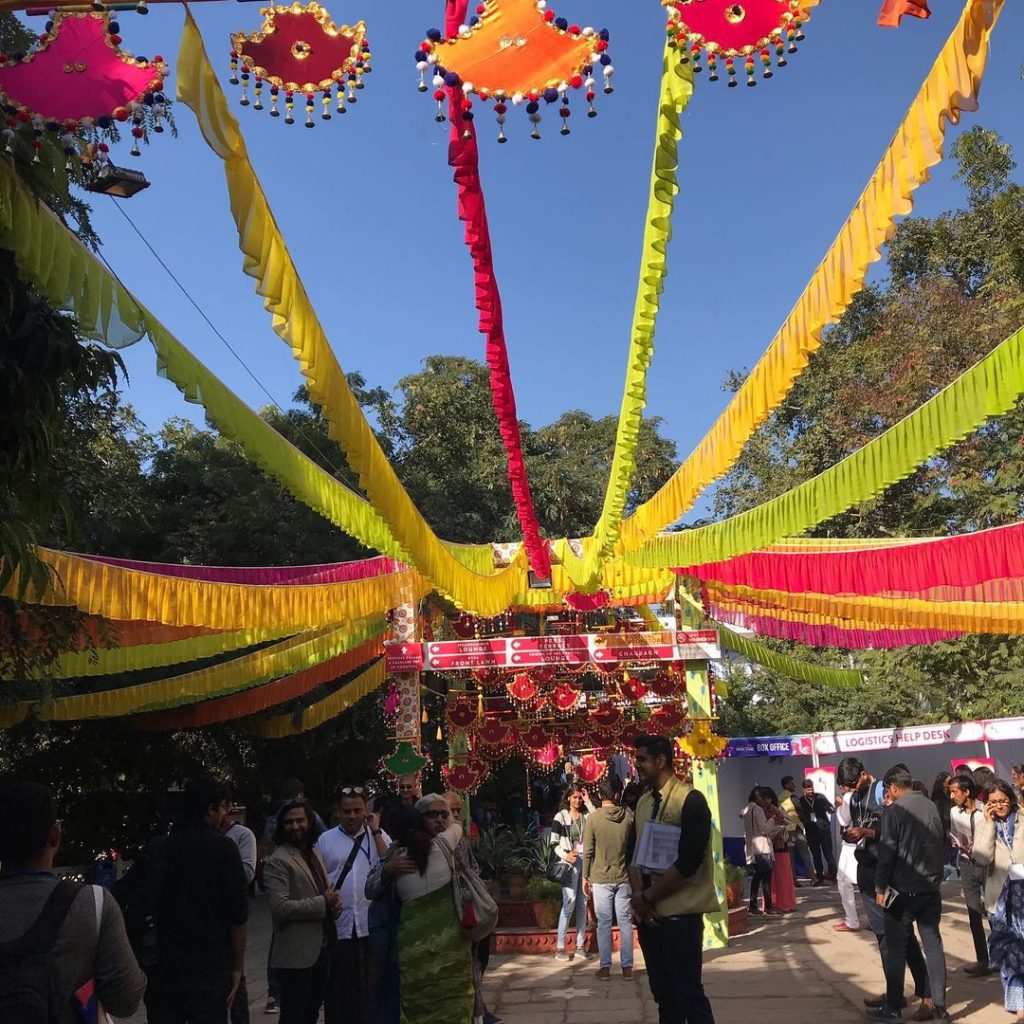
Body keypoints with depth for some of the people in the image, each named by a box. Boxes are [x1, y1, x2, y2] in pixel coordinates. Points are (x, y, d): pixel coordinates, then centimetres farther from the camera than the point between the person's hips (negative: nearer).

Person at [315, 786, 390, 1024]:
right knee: (338, 988, 10)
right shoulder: (325, 840, 4)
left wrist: (375, 831, -11)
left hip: (371, 926, 0)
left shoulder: (379, 835, 3)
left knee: (370, 987, 8)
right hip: (337, 927, 0)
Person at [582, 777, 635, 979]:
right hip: (623, 878, 2)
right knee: (625, 922, 8)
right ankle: (627, 967, 10)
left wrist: (585, 877, 4)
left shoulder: (592, 819, -9)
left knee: (604, 924, 5)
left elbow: (588, 851, -6)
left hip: (601, 878, -2)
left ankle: (605, 967, 7)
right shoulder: (628, 817, -2)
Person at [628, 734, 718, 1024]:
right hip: (647, 912, 7)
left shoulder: (691, 801, -12)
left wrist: (647, 897, -13)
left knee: (688, 993, -2)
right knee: (662, 992, 14)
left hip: (680, 913, -7)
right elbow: (632, 853, 10)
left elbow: (688, 861, -19)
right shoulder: (643, 802, 10)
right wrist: (638, 896, -7)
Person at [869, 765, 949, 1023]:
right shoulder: (930, 806, 4)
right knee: (933, 945, 10)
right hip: (931, 888, 5)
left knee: (896, 949, 3)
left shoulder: (895, 811, -13)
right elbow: (942, 844, 14)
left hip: (903, 891, -5)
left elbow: (887, 852, -14)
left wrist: (880, 888, -7)